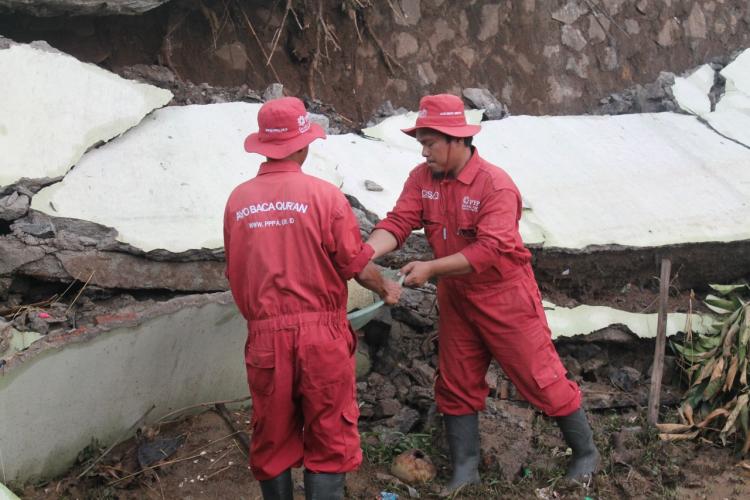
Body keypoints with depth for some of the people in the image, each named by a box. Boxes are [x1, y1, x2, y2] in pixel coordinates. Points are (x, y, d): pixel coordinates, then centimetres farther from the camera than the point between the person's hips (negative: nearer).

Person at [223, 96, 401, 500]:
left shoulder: (238, 200, 1)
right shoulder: (323, 194, -10)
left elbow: (235, 274, 9)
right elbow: (357, 265, -5)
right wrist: (387, 288, 15)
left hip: (265, 336, 3)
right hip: (319, 333, -3)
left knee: (272, 439, 17)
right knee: (328, 439, 9)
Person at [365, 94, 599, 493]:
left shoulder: (496, 185, -23)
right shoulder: (422, 178, -5)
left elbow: (490, 249, -30)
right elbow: (398, 222, -13)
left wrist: (431, 269, -36)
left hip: (505, 298, -6)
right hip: (455, 299, 6)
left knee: (540, 378, 4)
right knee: (456, 385, 12)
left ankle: (585, 453, 25)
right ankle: (465, 469, 27)